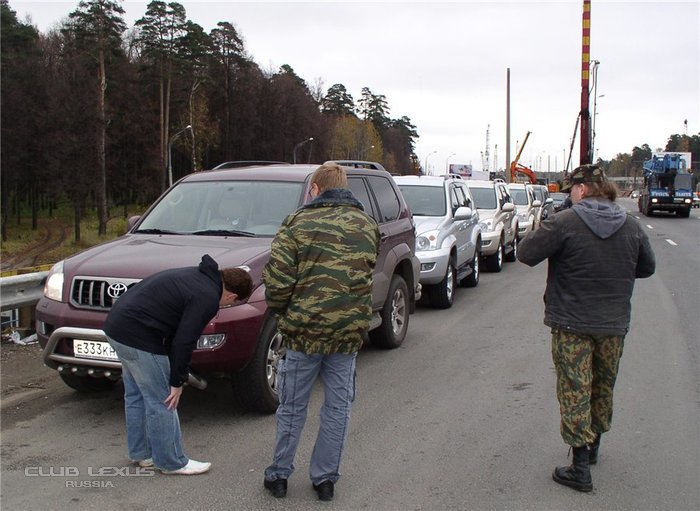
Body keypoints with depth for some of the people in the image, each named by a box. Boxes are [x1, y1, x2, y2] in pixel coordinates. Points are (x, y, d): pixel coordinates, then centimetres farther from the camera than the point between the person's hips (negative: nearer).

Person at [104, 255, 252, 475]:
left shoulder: (197, 275, 13)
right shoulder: (207, 298, -15)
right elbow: (183, 342, -16)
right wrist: (177, 382, -5)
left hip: (117, 324, 10)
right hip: (138, 336, -10)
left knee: (136, 396, 21)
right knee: (162, 401, 1)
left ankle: (141, 453, 33)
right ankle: (172, 462, 13)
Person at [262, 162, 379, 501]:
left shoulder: (298, 223, -7)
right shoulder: (367, 226, 5)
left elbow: (277, 282, -11)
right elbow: (369, 278, 8)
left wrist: (282, 314, 6)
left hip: (303, 332, -2)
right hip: (349, 332, 3)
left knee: (292, 407, 12)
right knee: (338, 408, 14)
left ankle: (279, 476, 25)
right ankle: (325, 479, 22)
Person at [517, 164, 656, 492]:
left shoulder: (563, 223, -15)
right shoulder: (631, 226, 1)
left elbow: (525, 254, -13)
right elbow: (647, 268, 12)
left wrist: (541, 231, 5)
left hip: (572, 324, -5)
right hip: (614, 325, 5)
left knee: (575, 392, 2)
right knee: (603, 388, 21)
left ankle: (581, 469, 3)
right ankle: (593, 447, 39)